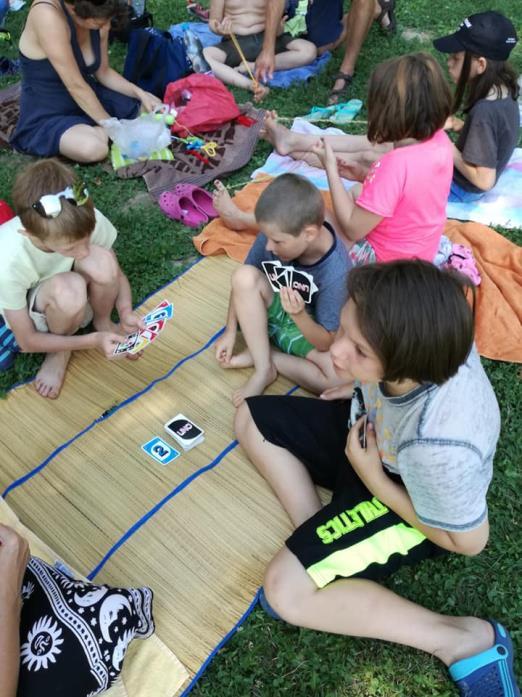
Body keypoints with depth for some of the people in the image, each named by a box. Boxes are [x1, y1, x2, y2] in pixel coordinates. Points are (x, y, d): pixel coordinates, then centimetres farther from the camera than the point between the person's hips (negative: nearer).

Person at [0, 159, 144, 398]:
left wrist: (126, 313, -30)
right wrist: (94, 341, -30)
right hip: (31, 309, -3)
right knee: (68, 289, -39)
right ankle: (60, 352, -7)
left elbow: (115, 274, -10)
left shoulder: (87, 220, -30)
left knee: (102, 261, -33)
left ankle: (103, 323, -3)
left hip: (75, 300, 3)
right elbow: (28, 342, -22)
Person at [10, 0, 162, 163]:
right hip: (47, 117, -7)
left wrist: (140, 93, -7)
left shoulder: (97, 17, -7)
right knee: (94, 148, -37)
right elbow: (75, 85, -30)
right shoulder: (47, 14, -30)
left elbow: (103, 72, 6)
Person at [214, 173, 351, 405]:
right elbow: (242, 283, -7)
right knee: (245, 275, -29)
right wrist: (230, 331, -11)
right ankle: (264, 369, -17)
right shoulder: (275, 234, -24)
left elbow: (325, 342, -25)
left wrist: (299, 315, -44)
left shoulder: (336, 272, -33)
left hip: (306, 328, -3)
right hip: (271, 311, 3)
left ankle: (258, 356, -11)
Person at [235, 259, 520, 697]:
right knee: (252, 418, 6)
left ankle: (463, 639, -6)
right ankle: (319, 537, 0)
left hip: (407, 495, -7)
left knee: (285, 590, -16)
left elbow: (468, 540, -23)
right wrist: (360, 391, -3)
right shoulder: (425, 339, -29)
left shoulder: (440, 447, -43)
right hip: (371, 431, 7)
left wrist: (371, 477, -22)